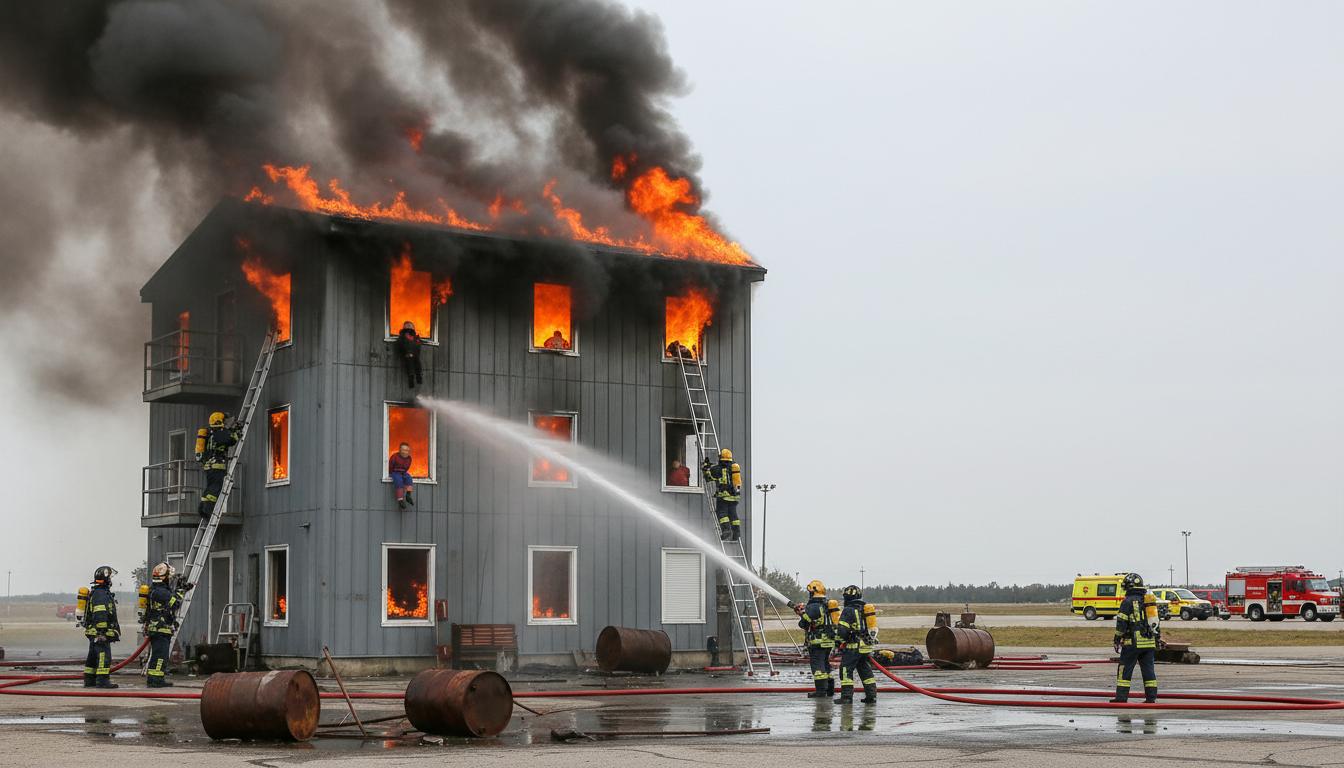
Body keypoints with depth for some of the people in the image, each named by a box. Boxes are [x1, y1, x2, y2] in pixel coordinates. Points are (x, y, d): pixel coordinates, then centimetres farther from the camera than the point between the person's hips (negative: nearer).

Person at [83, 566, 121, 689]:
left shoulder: (95, 593, 21)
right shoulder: (101, 594, -15)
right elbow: (100, 615, -22)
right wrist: (101, 632, -25)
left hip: (95, 633, 11)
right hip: (99, 633, -11)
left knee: (93, 657, 14)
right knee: (104, 656, -12)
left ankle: (89, 680, 19)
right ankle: (102, 680, -15)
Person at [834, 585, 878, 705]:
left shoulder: (848, 610, -10)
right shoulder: (867, 609, 15)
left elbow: (842, 630, -15)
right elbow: (874, 628, 20)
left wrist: (838, 641, 1)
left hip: (853, 647, -7)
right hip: (867, 647, 8)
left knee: (846, 671, -3)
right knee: (866, 672, 13)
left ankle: (847, 696, -8)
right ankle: (871, 696, 11)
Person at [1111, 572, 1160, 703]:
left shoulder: (1128, 602, -7)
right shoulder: (1149, 600, 14)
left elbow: (1121, 623, -10)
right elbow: (1156, 621, 19)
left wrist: (1117, 640, -3)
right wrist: (1158, 639, 24)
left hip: (1133, 642, -6)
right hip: (1149, 643, 6)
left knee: (1124, 669, 0)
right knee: (1148, 670, 9)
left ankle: (1121, 697, -2)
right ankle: (1151, 697, 7)